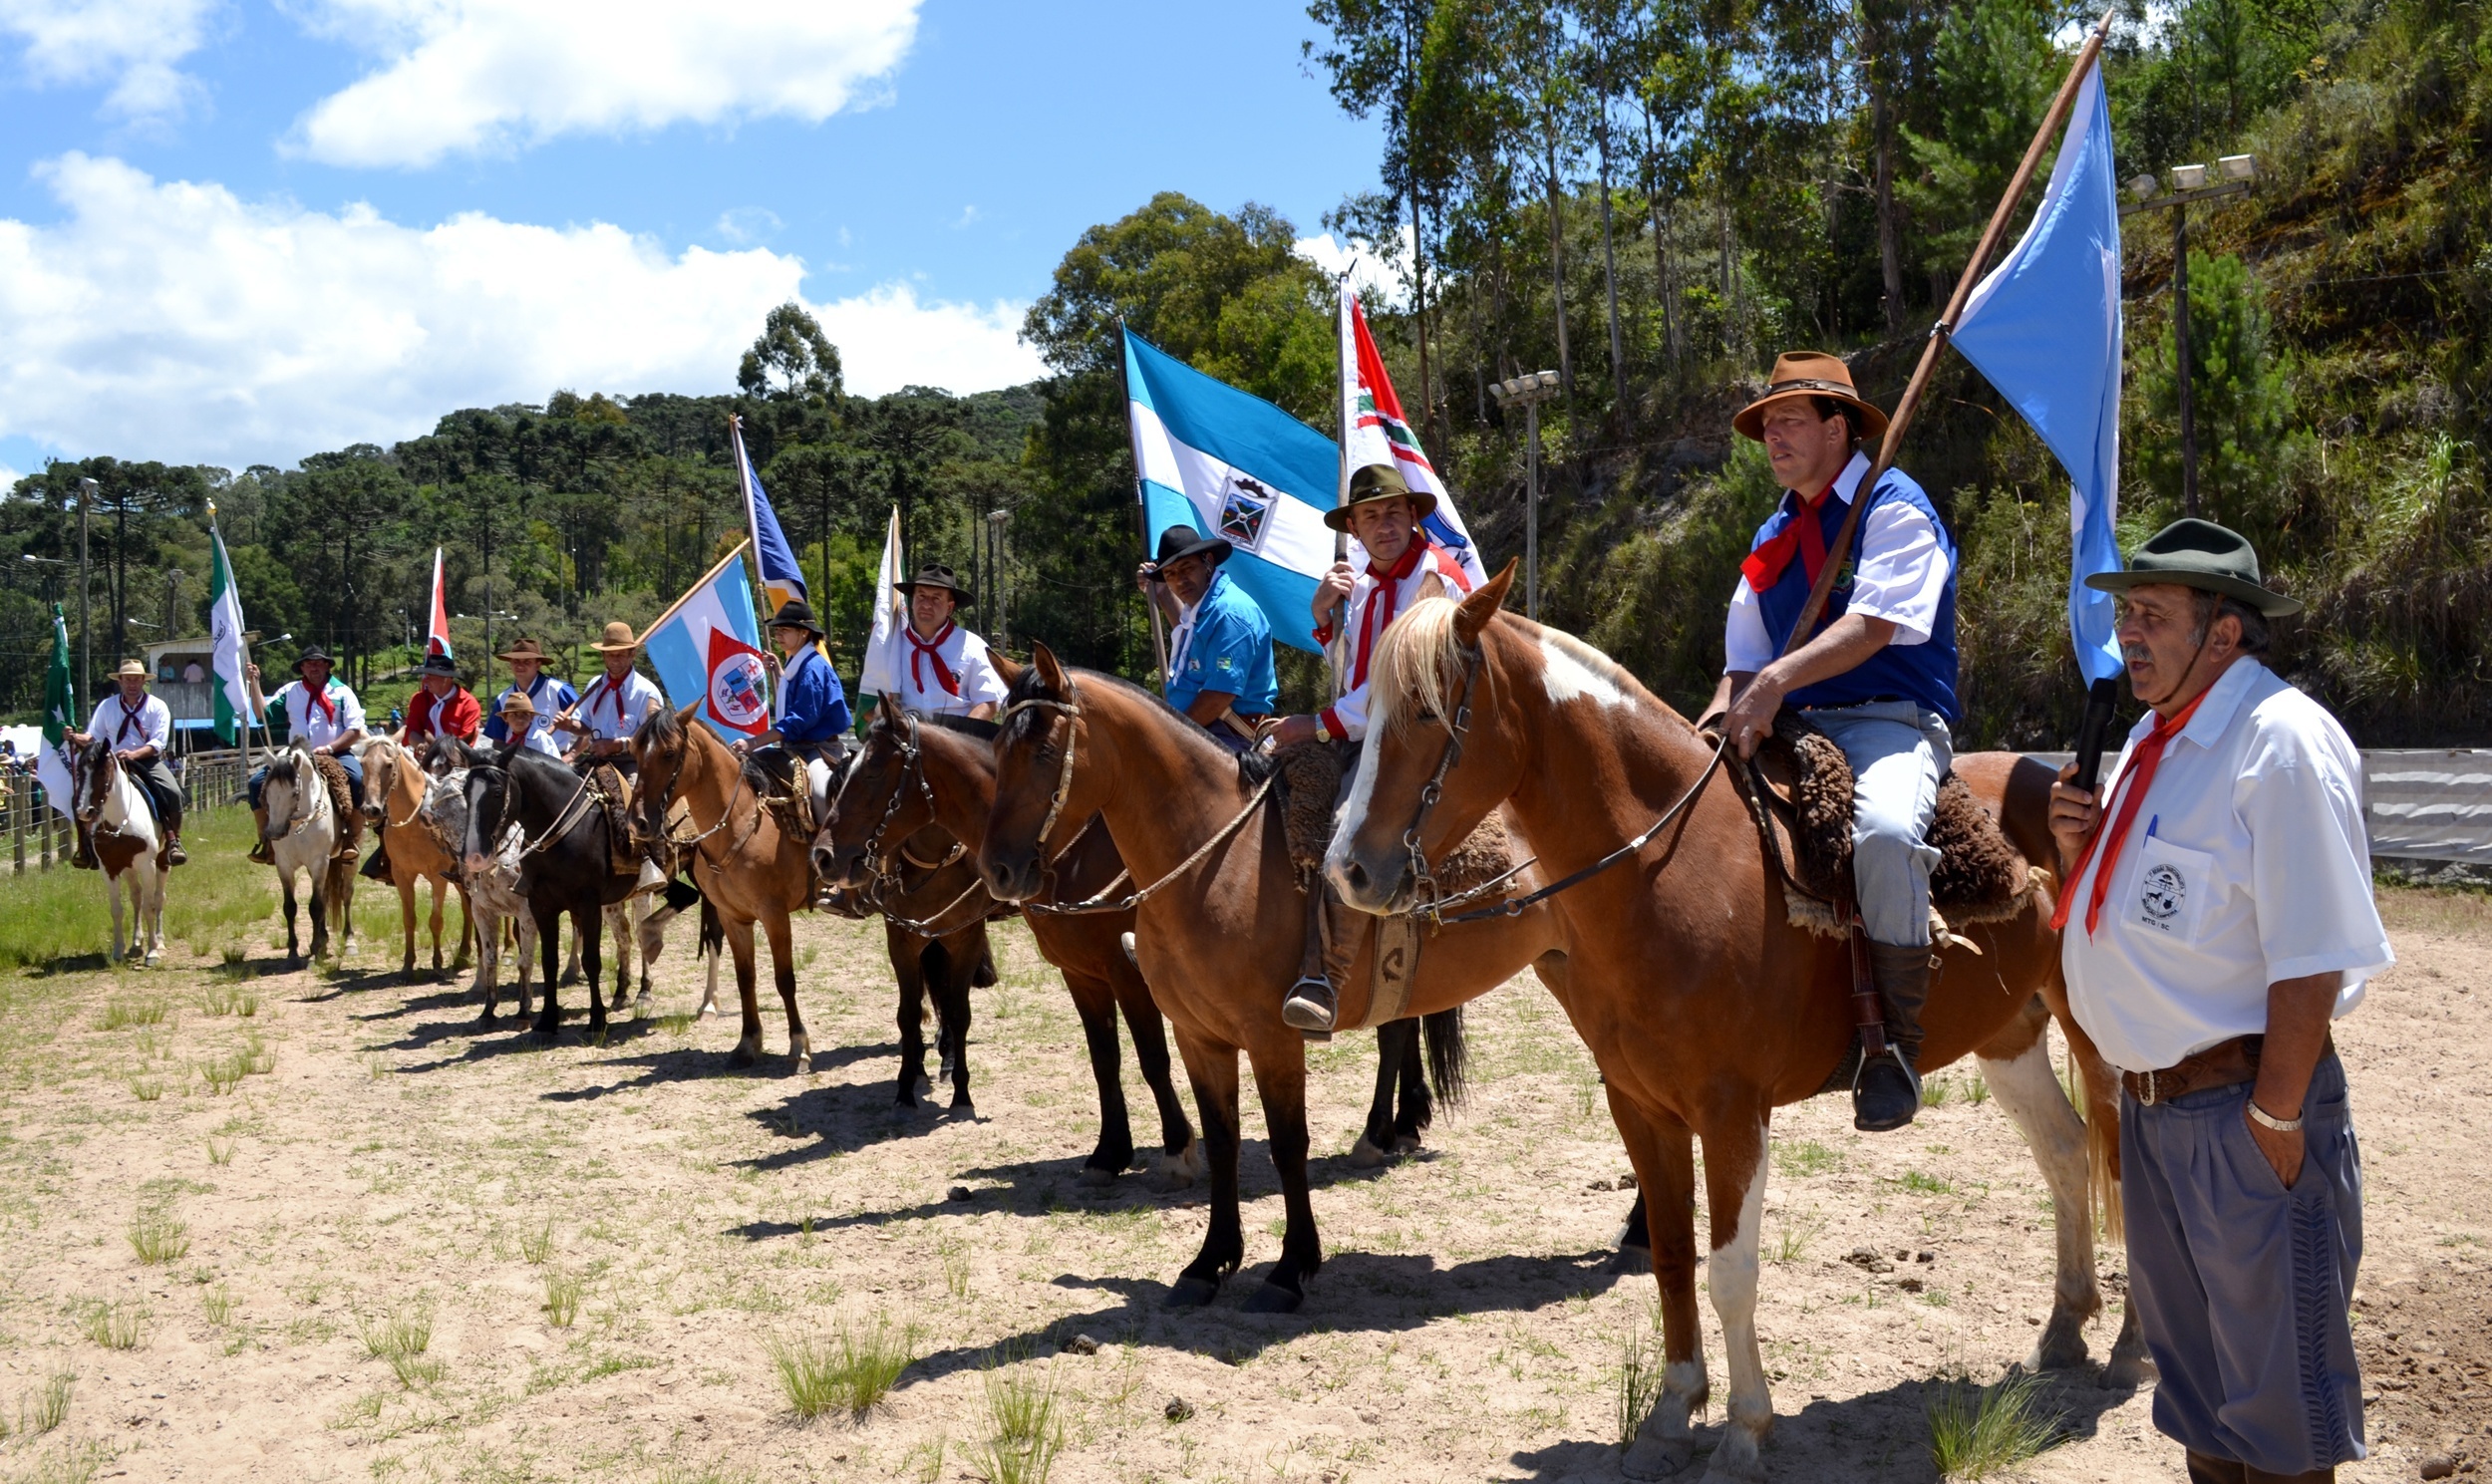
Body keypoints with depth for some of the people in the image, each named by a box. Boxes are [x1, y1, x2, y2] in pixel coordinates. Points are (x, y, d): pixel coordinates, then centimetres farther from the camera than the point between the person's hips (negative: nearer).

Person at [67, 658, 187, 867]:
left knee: (173, 792, -28)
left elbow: (158, 743, -9)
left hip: (148, 762, -2)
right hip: (113, 764, 2)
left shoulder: (157, 707, 1)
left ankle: (173, 842, -14)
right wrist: (77, 738, -20)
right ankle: (87, 846, -6)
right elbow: (93, 735, 4)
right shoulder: (106, 706, 9)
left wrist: (134, 754, -26)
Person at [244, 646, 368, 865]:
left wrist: (330, 748, -16)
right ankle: (265, 839, -6)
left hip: (336, 755, -3)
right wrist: (254, 683, -1)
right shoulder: (290, 691, 13)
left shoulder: (342, 692, 4)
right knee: (257, 782, -12)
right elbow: (263, 712, 7)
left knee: (358, 779, -33)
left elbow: (355, 731, -3)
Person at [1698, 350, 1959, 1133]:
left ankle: (1895, 1044, -25)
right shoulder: (1774, 537, 21)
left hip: (1889, 723, -8)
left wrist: (1777, 681, -30)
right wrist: (1721, 718, -3)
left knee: (1884, 833, -38)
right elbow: (1745, 661, 19)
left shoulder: (1894, 508, -1)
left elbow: (1872, 626, -17)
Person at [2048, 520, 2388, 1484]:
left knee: (2273, 1385, 5)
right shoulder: (2155, 738, 10)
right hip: (2150, 1103, 9)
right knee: (2190, 1361, 22)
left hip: (2240, 1106, -9)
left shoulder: (2280, 742, -19)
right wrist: (2079, 850, -2)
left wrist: (2274, 1119, -20)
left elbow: (2312, 963, -22)